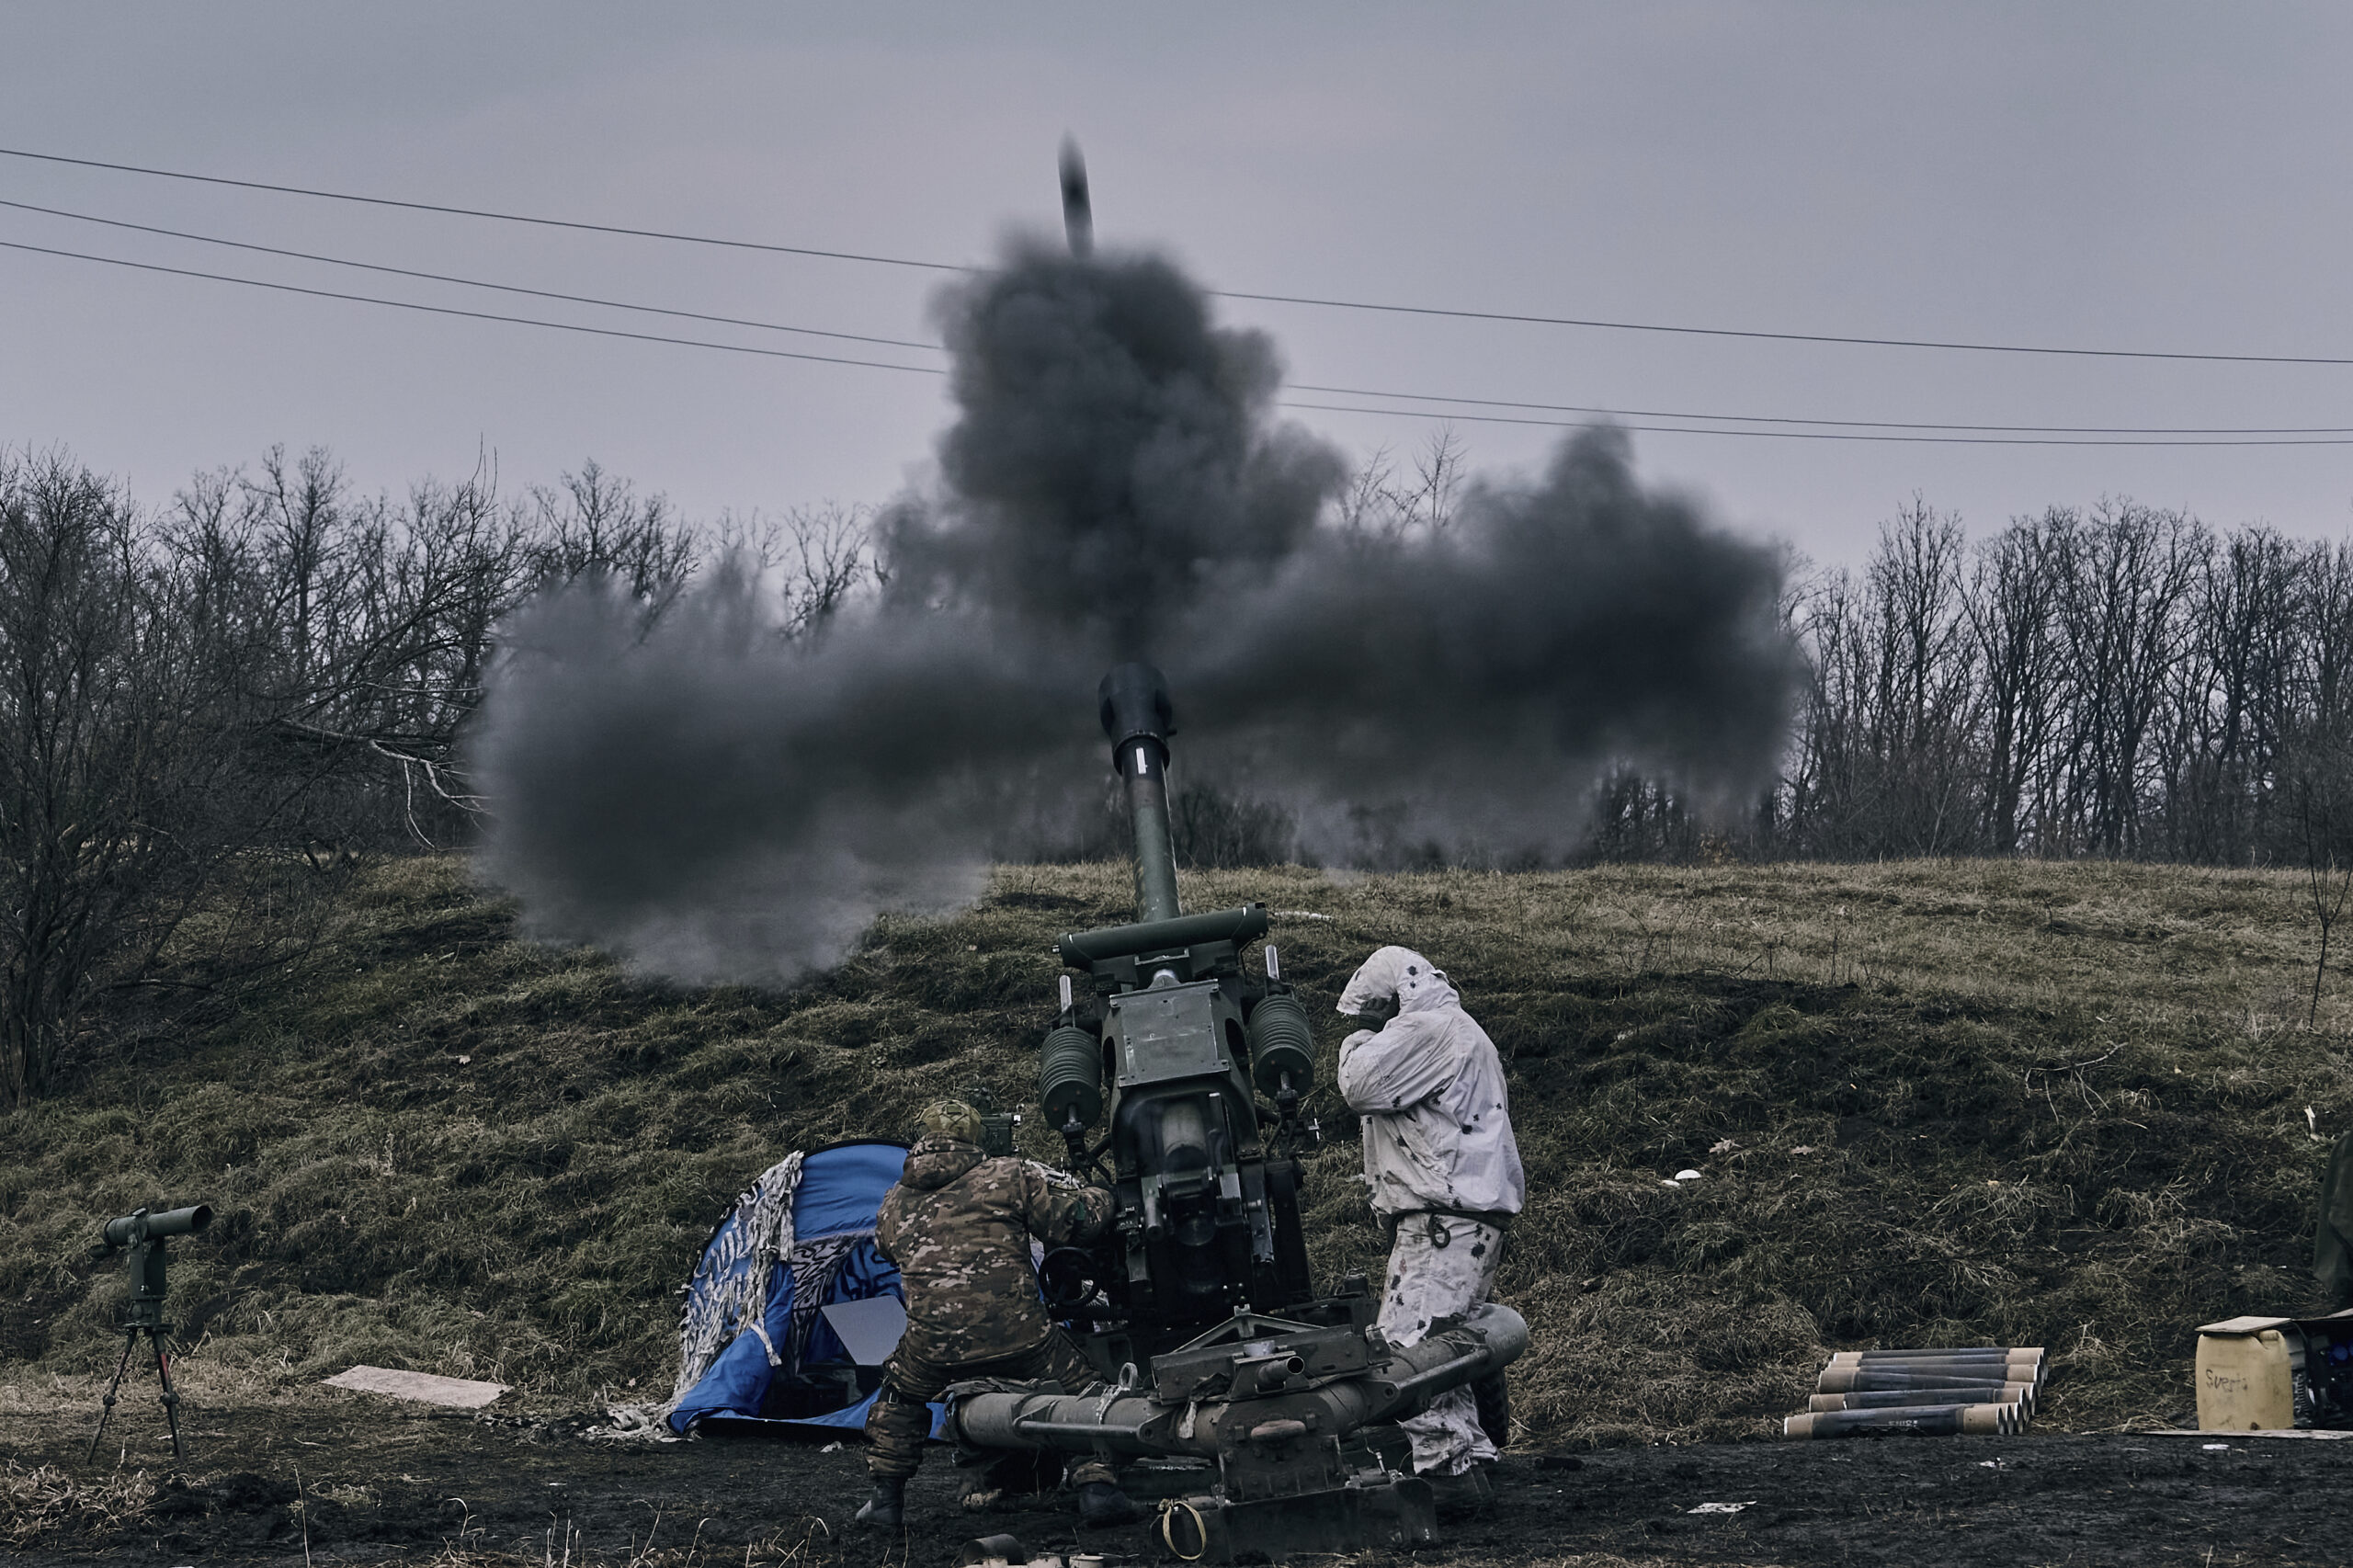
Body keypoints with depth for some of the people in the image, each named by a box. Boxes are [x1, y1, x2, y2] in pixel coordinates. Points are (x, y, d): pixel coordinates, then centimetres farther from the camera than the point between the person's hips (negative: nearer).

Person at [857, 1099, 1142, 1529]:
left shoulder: (893, 1205, 14)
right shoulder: (1010, 1176, 4)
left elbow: (887, 1246, 32)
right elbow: (1076, 1220, 3)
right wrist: (1099, 1199, 26)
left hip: (932, 1345, 3)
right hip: (1017, 1333, -2)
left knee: (899, 1397, 31)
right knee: (1080, 1391, 17)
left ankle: (885, 1498, 29)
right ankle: (1097, 1486, 5)